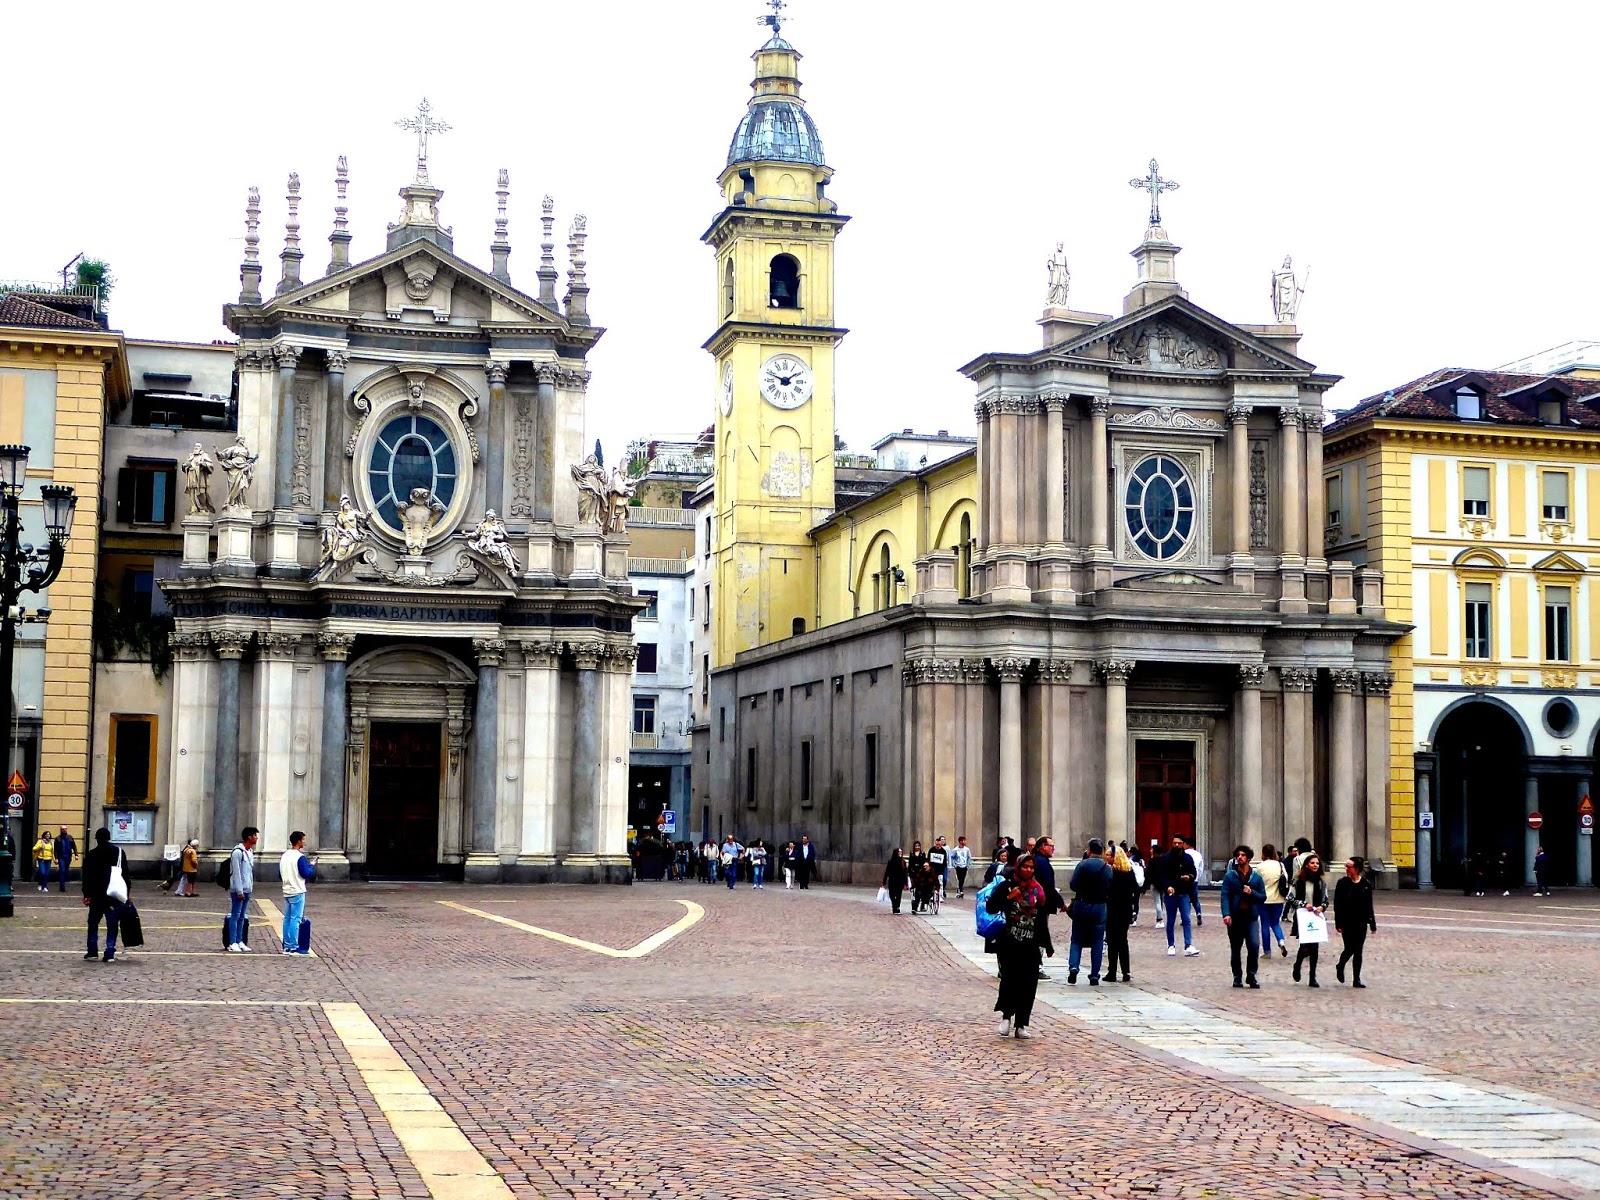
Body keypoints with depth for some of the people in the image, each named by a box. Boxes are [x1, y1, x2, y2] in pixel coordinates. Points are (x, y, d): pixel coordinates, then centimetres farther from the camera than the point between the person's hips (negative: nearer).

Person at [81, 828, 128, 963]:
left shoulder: (91, 855, -2)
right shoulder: (119, 852, 3)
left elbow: (87, 876, -3)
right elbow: (125, 874, 5)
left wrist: (86, 894, 3)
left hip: (97, 895, -1)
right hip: (115, 895, 1)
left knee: (93, 923, 14)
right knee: (112, 925, 2)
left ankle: (92, 952, 12)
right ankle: (110, 954, -3)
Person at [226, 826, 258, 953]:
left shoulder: (250, 852, 13)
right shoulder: (238, 852, -14)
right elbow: (236, 872, -16)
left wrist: (251, 887, 13)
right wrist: (239, 891, -17)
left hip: (247, 890, 8)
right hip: (238, 890, -8)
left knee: (242, 916, 10)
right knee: (235, 915, -5)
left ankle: (240, 942, 13)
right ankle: (232, 943, -3)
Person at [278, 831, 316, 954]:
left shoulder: (284, 856, 9)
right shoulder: (300, 857, -14)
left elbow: (280, 875, 15)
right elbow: (306, 874, -16)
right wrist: (312, 866, 1)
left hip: (286, 892, 8)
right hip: (297, 892, -8)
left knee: (287, 919, 10)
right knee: (295, 920, -5)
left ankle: (286, 946, 12)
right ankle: (293, 947, -6)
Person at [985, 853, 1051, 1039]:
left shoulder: (1037, 890, 11)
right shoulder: (1006, 886, 1)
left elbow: (1042, 920, 15)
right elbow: (990, 906, -5)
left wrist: (1048, 946, 16)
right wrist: (1008, 898, -17)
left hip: (1030, 946, 4)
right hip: (1008, 944, -3)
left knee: (1028, 984, 0)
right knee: (1010, 979, -13)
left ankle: (1021, 1025, 6)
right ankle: (1006, 1015, 9)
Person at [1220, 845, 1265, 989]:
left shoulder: (1256, 877, 7)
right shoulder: (1230, 876, 2)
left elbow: (1263, 896, 9)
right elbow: (1225, 896, -4)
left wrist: (1252, 893, -11)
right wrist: (1226, 914, -16)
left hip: (1251, 917, 0)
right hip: (1235, 917, 0)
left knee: (1254, 945, -14)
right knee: (1235, 948, 7)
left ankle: (1251, 976, 0)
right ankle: (1237, 977, 19)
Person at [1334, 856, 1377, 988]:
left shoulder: (1366, 884, 2)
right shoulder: (1342, 883, -5)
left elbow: (1369, 906, 7)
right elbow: (1337, 905, -5)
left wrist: (1373, 925, 7)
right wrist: (1338, 924, -10)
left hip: (1361, 923, 2)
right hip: (1347, 923, -2)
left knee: (1358, 951, 5)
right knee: (1350, 949, -3)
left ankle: (1356, 979, 11)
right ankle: (1340, 966, 27)